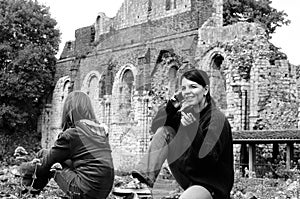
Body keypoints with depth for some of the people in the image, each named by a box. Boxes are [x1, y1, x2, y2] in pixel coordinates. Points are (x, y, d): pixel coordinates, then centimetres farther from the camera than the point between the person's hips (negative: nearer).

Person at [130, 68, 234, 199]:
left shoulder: (217, 119, -17)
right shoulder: (185, 111, 3)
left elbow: (209, 157, -26)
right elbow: (156, 127, 5)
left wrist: (195, 130, -38)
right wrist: (170, 108, -11)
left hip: (210, 186, -8)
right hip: (186, 177, 8)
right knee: (164, 130, -2)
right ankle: (145, 176, -11)